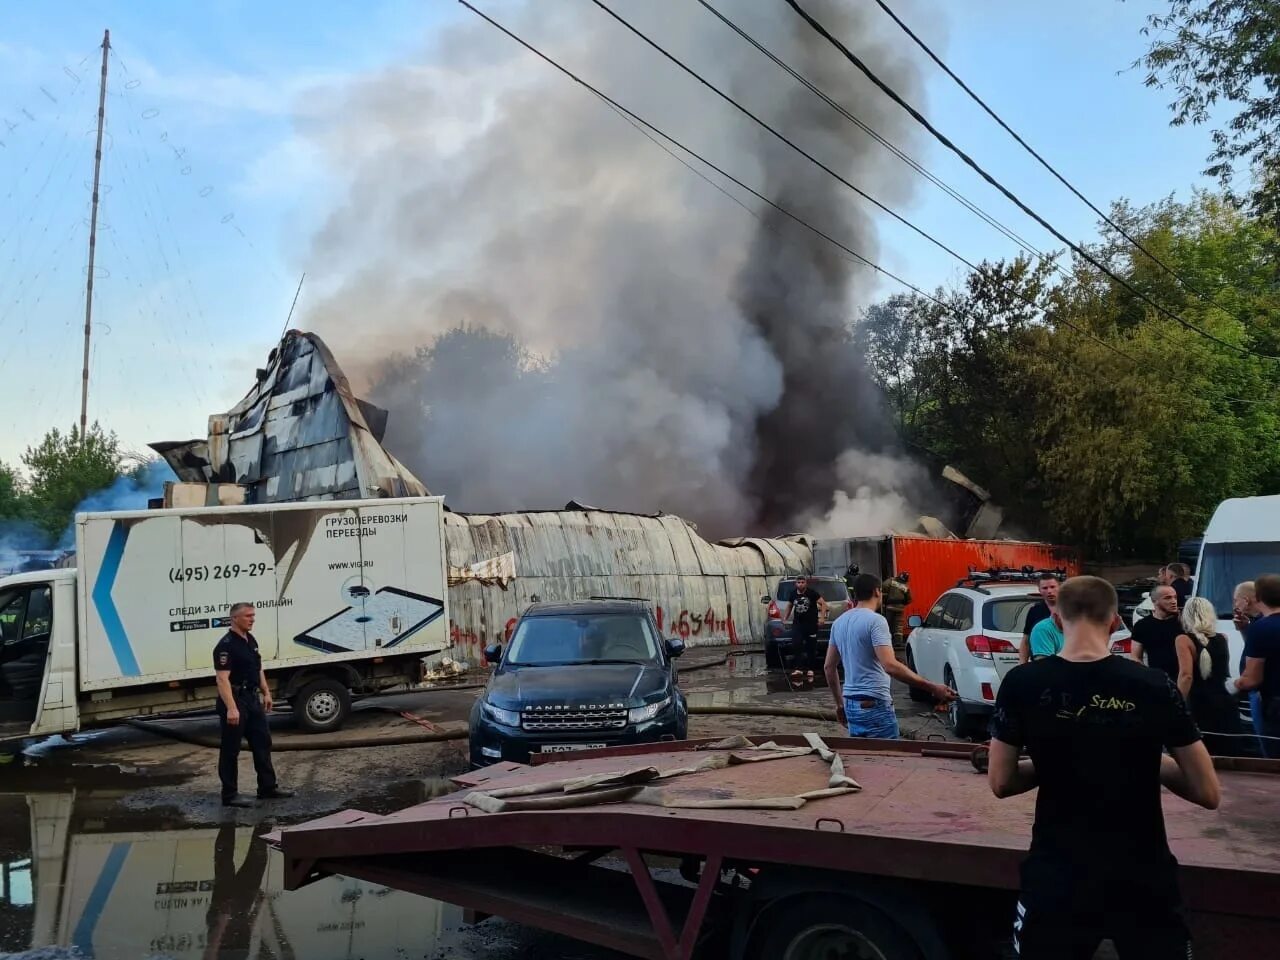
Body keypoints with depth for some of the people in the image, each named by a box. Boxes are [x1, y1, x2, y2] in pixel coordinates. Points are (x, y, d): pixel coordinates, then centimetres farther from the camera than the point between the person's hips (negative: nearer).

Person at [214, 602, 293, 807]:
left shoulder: (251, 640, 10)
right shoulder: (226, 645, -18)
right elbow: (223, 679, -24)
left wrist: (266, 693, 17)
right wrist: (231, 708, -30)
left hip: (252, 699, 9)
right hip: (235, 700, -9)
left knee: (262, 742, 12)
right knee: (230, 750, 1)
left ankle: (268, 788, 20)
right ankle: (229, 795, 9)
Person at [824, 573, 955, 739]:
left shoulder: (839, 622, 10)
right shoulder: (875, 620, -15)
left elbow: (828, 667, 14)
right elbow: (890, 666, -26)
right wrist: (933, 688, -26)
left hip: (851, 703, 8)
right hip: (875, 704, -8)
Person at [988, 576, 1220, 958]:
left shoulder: (1022, 684, -10)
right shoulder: (1154, 686, -10)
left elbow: (1000, 782, -3)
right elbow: (1208, 793, -4)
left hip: (1057, 880, 0)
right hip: (1143, 881, 0)